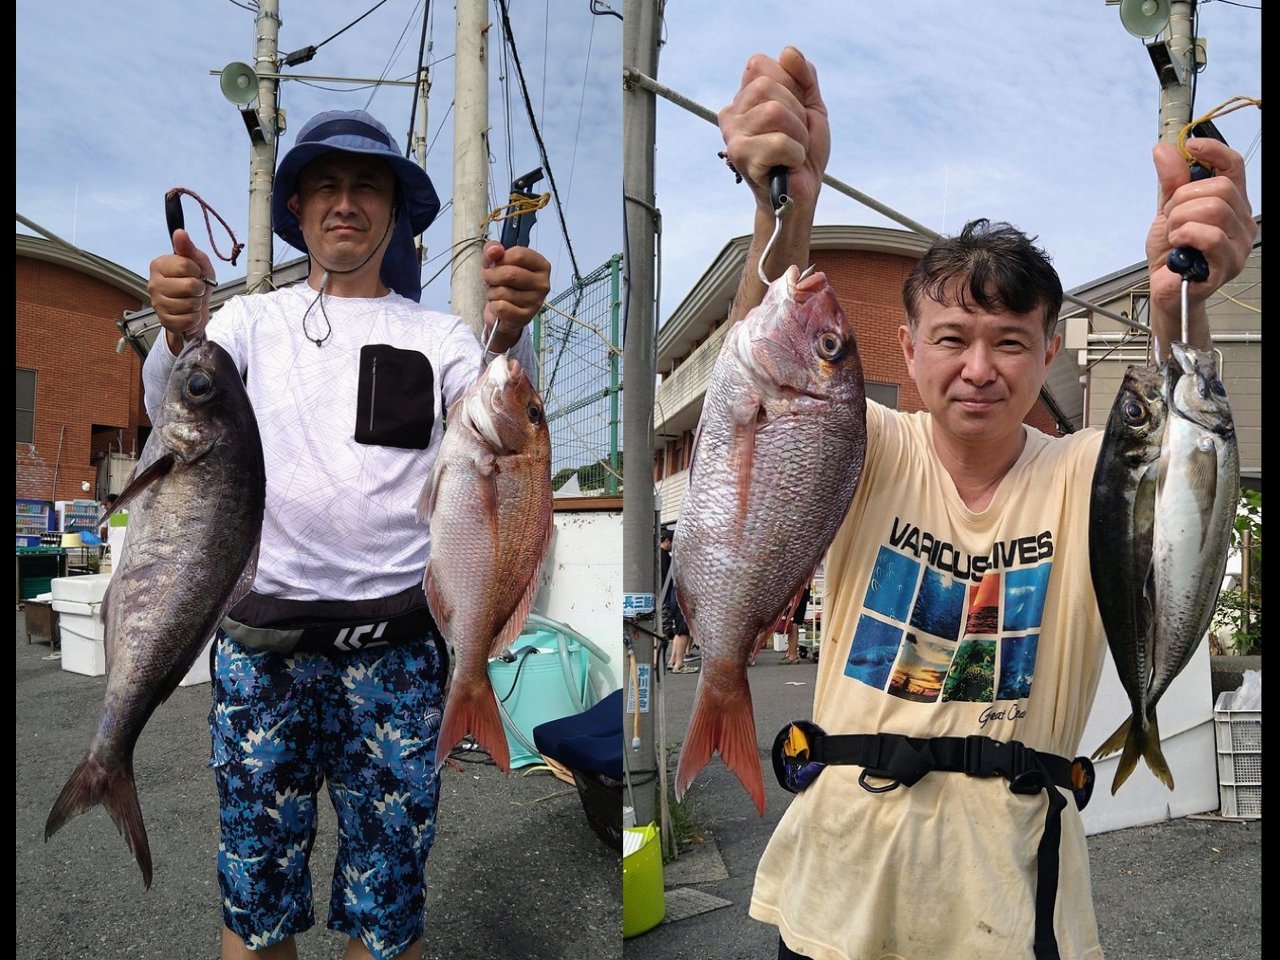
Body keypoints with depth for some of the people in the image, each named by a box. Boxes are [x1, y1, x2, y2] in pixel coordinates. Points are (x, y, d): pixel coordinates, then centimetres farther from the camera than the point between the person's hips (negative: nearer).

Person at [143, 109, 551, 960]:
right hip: (260, 643, 1)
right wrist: (182, 327, -31)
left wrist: (509, 330, -34)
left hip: (395, 648, -1)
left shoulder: (435, 334, 6)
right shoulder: (252, 319, 9)